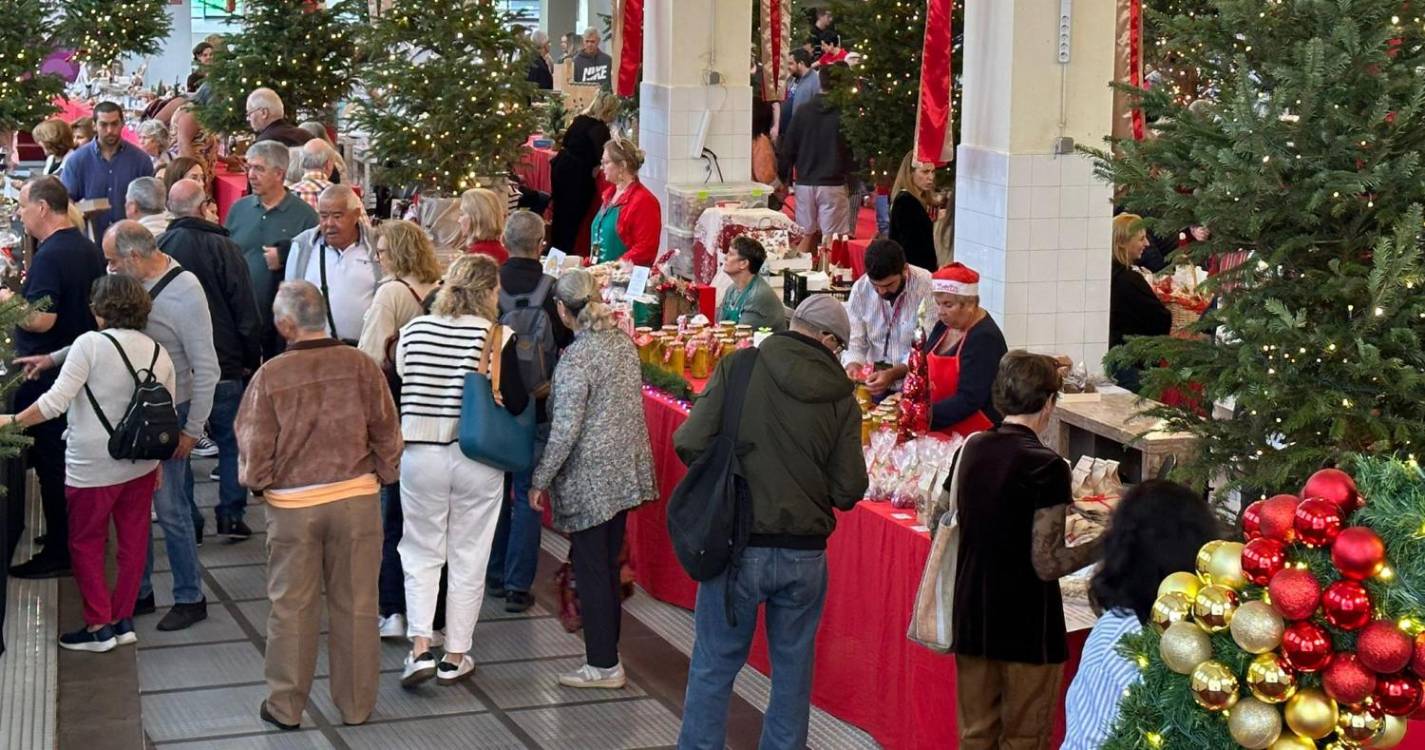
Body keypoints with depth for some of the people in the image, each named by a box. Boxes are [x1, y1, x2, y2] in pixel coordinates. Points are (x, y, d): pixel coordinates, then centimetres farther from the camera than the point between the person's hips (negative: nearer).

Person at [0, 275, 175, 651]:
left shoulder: (91, 343, -15)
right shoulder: (159, 353, 3)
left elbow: (56, 402, -19)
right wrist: (158, 463, 18)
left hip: (93, 465, -5)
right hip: (142, 463, 6)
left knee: (86, 543, 10)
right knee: (132, 542, 15)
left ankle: (99, 626, 13)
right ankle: (124, 620, 22)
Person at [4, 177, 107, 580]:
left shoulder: (50, 255, -21)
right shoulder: (90, 250, 6)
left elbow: (41, 319, -28)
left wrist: (9, 301, -11)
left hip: (46, 373, -9)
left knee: (50, 460, 0)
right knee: (71, 456, 18)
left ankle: (59, 552, 6)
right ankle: (73, 534, 29)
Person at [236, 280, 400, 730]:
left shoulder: (270, 376, -13)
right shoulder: (360, 366, -8)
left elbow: (254, 446, -6)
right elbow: (388, 434, -2)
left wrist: (257, 483, 13)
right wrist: (382, 475, 14)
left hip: (293, 505, -1)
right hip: (357, 498, 1)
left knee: (292, 608, 12)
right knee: (355, 606, 12)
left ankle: (285, 706, 22)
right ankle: (356, 705, 21)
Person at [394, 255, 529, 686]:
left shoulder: (413, 331, -2)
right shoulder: (499, 337, -10)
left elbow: (393, 391, 3)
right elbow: (516, 403, -9)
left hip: (420, 454, 2)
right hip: (478, 459, -1)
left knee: (421, 553, 14)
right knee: (468, 559, 11)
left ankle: (421, 648, 1)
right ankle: (455, 658, 18)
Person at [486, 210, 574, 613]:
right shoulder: (553, 289, -13)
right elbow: (569, 342, -3)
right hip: (538, 407, -2)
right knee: (528, 495, 4)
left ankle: (495, 574, 25)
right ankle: (518, 584, 3)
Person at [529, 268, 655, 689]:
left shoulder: (575, 359, -19)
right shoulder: (623, 342, 5)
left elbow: (565, 431, -20)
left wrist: (540, 480, -11)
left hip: (590, 477, -8)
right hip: (626, 468, 8)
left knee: (591, 569, 0)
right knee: (609, 564, 17)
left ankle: (603, 665, 5)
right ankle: (607, 647, 26)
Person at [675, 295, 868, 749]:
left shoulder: (739, 367, -7)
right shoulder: (842, 397, -2)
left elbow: (690, 443, -10)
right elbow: (848, 491, -2)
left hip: (738, 545, -1)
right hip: (806, 553, 2)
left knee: (714, 668, 9)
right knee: (793, 670, 17)